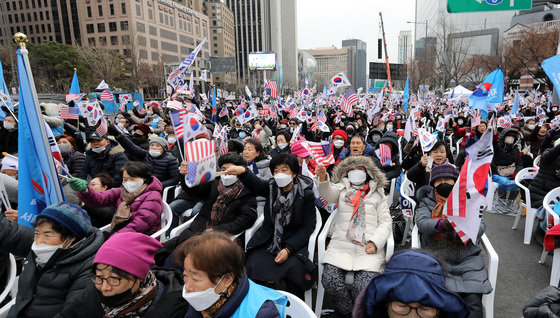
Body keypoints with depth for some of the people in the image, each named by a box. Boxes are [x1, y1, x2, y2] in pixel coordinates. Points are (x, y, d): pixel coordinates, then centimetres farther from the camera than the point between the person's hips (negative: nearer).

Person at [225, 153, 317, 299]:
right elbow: (255, 184, -21)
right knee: (252, 265, -20)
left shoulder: (306, 194, -6)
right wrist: (243, 172, -44)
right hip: (268, 240, 3)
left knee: (294, 268, -27)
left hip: (294, 242, -2)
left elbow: (308, 226, -6)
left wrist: (288, 249, -16)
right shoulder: (271, 187, 1)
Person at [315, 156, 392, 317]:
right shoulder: (342, 188, 15)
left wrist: (375, 242, -6)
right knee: (329, 280, -20)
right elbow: (329, 193, -8)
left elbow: (386, 221, 10)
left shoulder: (377, 194, 16)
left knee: (365, 286, -22)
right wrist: (323, 180, -30)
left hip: (368, 248, 0)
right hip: (341, 245, 1)